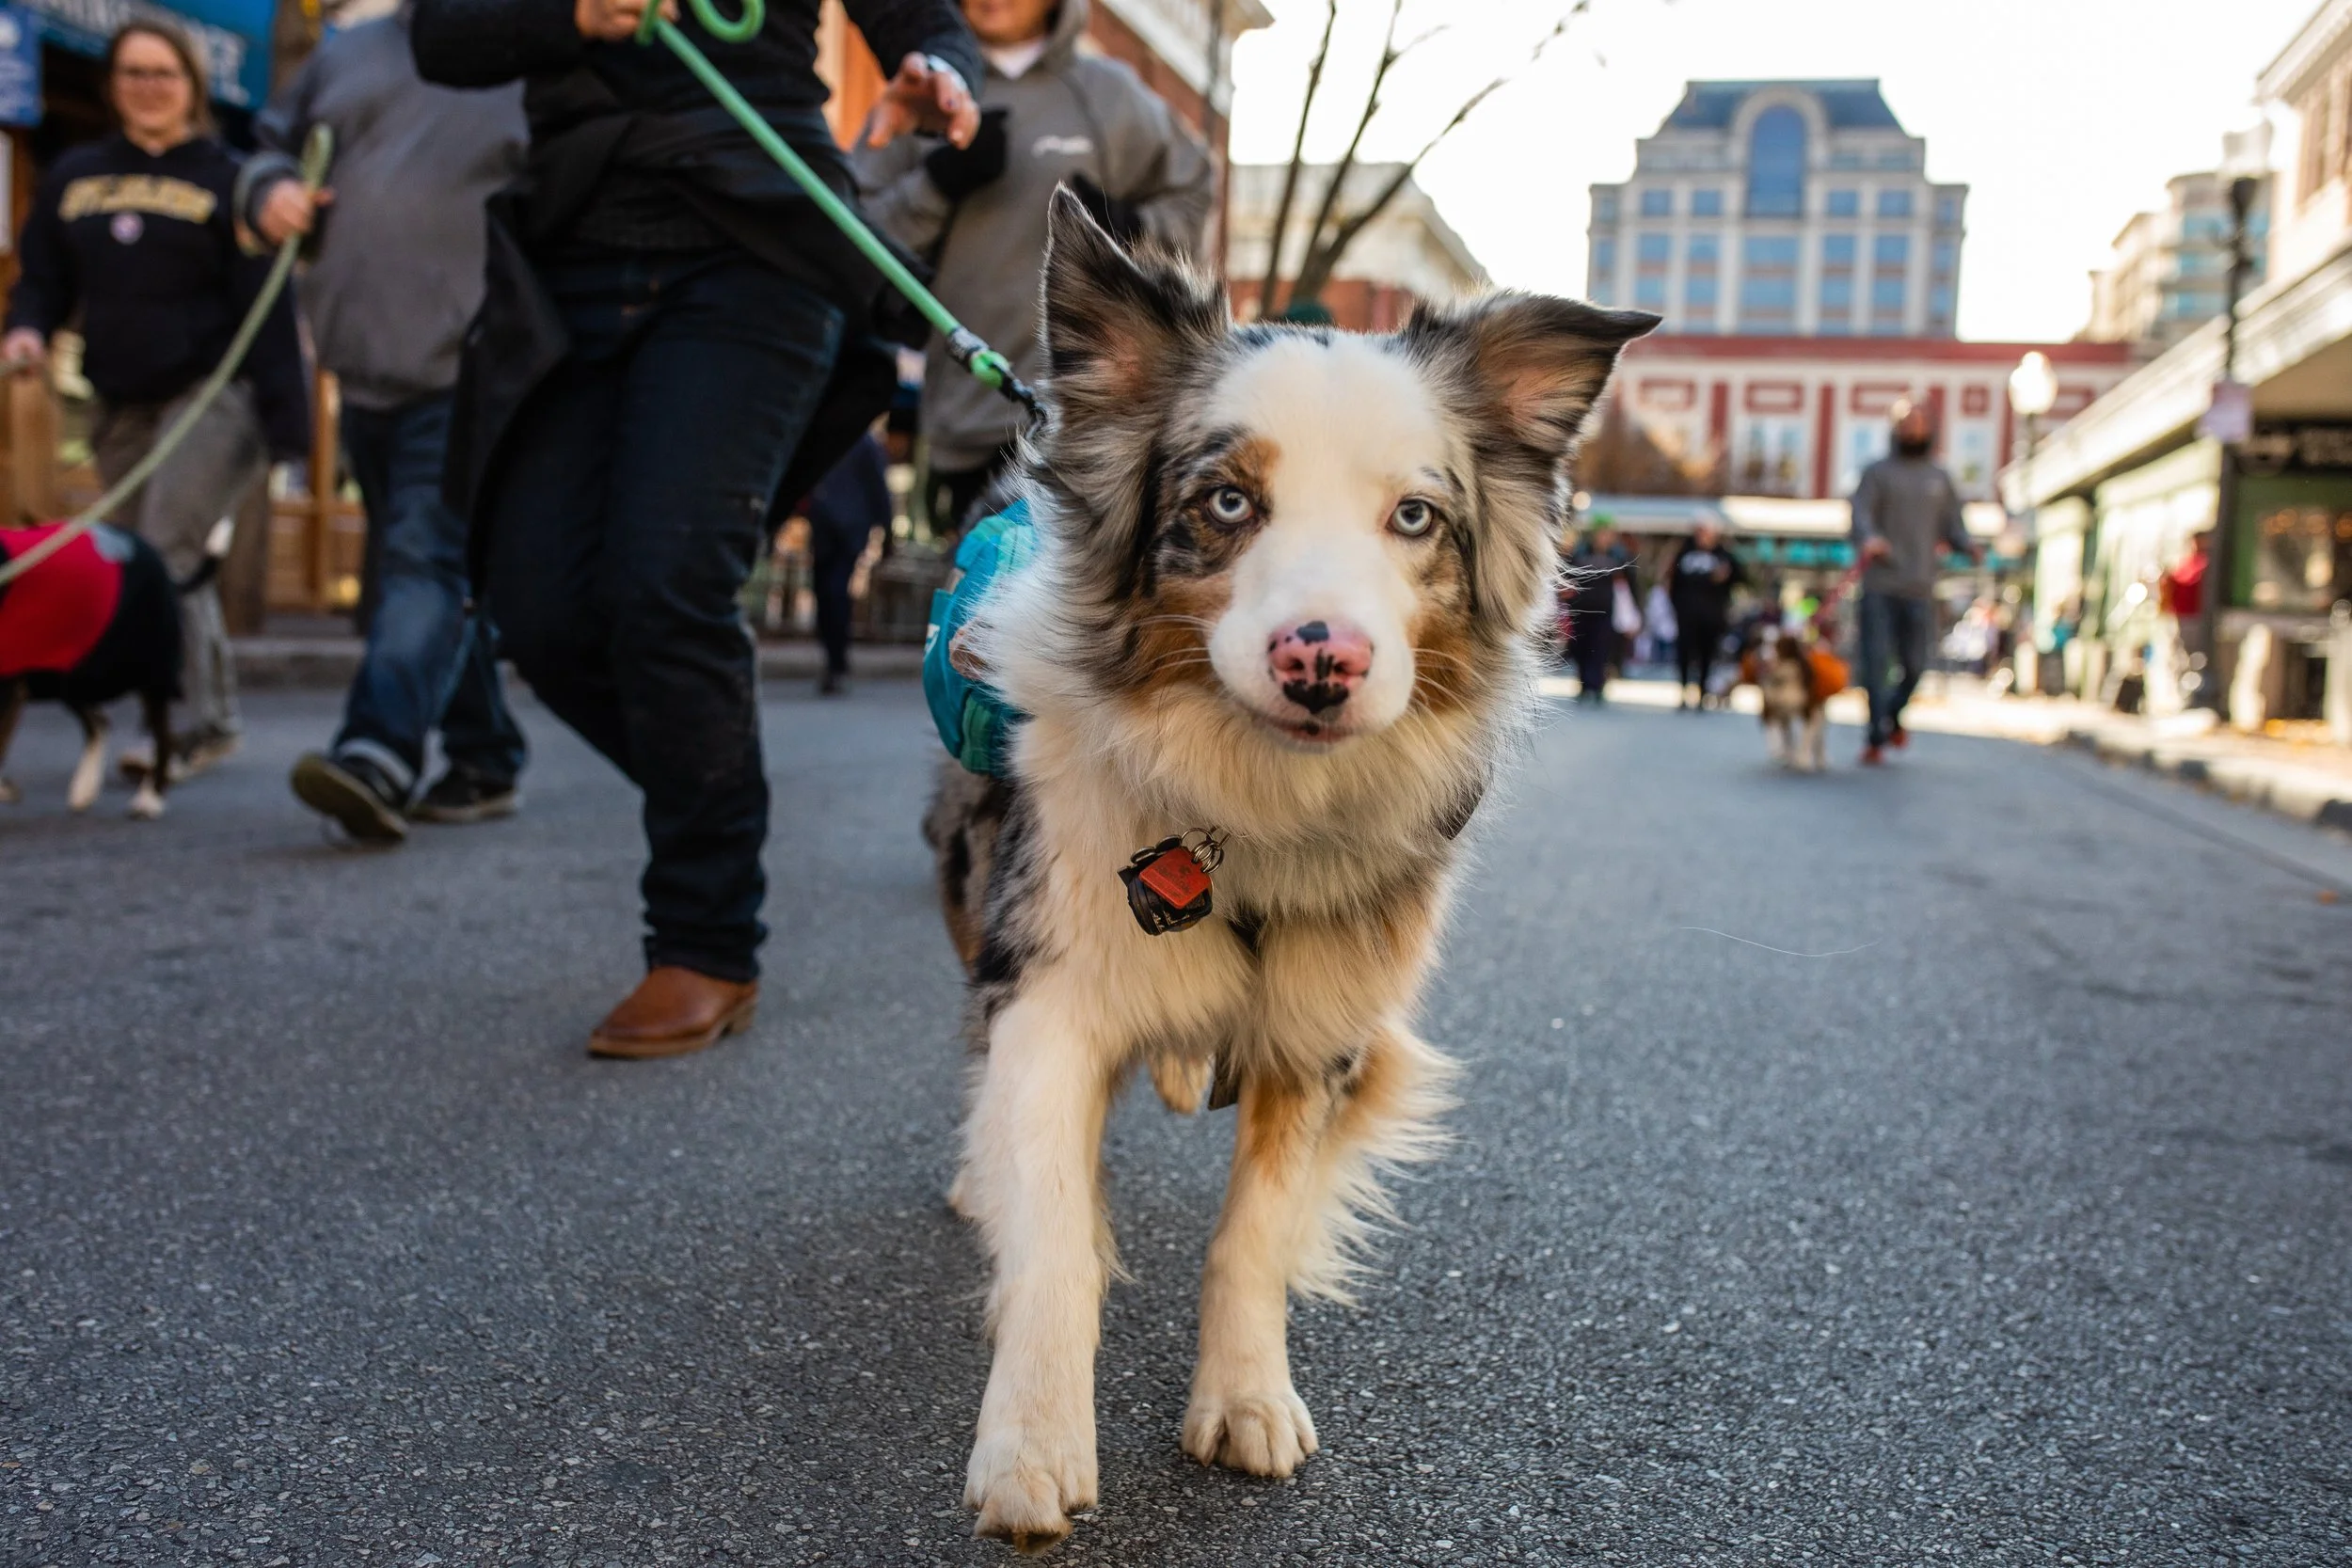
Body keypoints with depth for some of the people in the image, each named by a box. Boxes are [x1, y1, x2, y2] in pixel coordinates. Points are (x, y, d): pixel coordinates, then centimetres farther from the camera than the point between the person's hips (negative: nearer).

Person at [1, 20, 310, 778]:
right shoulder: (74, 176, 14)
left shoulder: (224, 178, 1)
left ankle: (189, 724, -8)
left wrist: (285, 422, -13)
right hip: (123, 404, 6)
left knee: (165, 555, -15)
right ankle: (213, 721, 17)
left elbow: (265, 307, -5)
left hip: (213, 394, -6)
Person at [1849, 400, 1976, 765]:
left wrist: (1967, 544, -9)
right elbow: (1861, 511, -6)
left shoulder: (1941, 480, 18)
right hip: (1880, 584, -2)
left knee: (1914, 666, 3)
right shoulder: (1877, 472, 9)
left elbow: (1952, 526, 14)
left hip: (1919, 587, 3)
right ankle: (1876, 737, -2)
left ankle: (1893, 718, 29)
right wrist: (1868, 538, -27)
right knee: (1876, 660, -8)